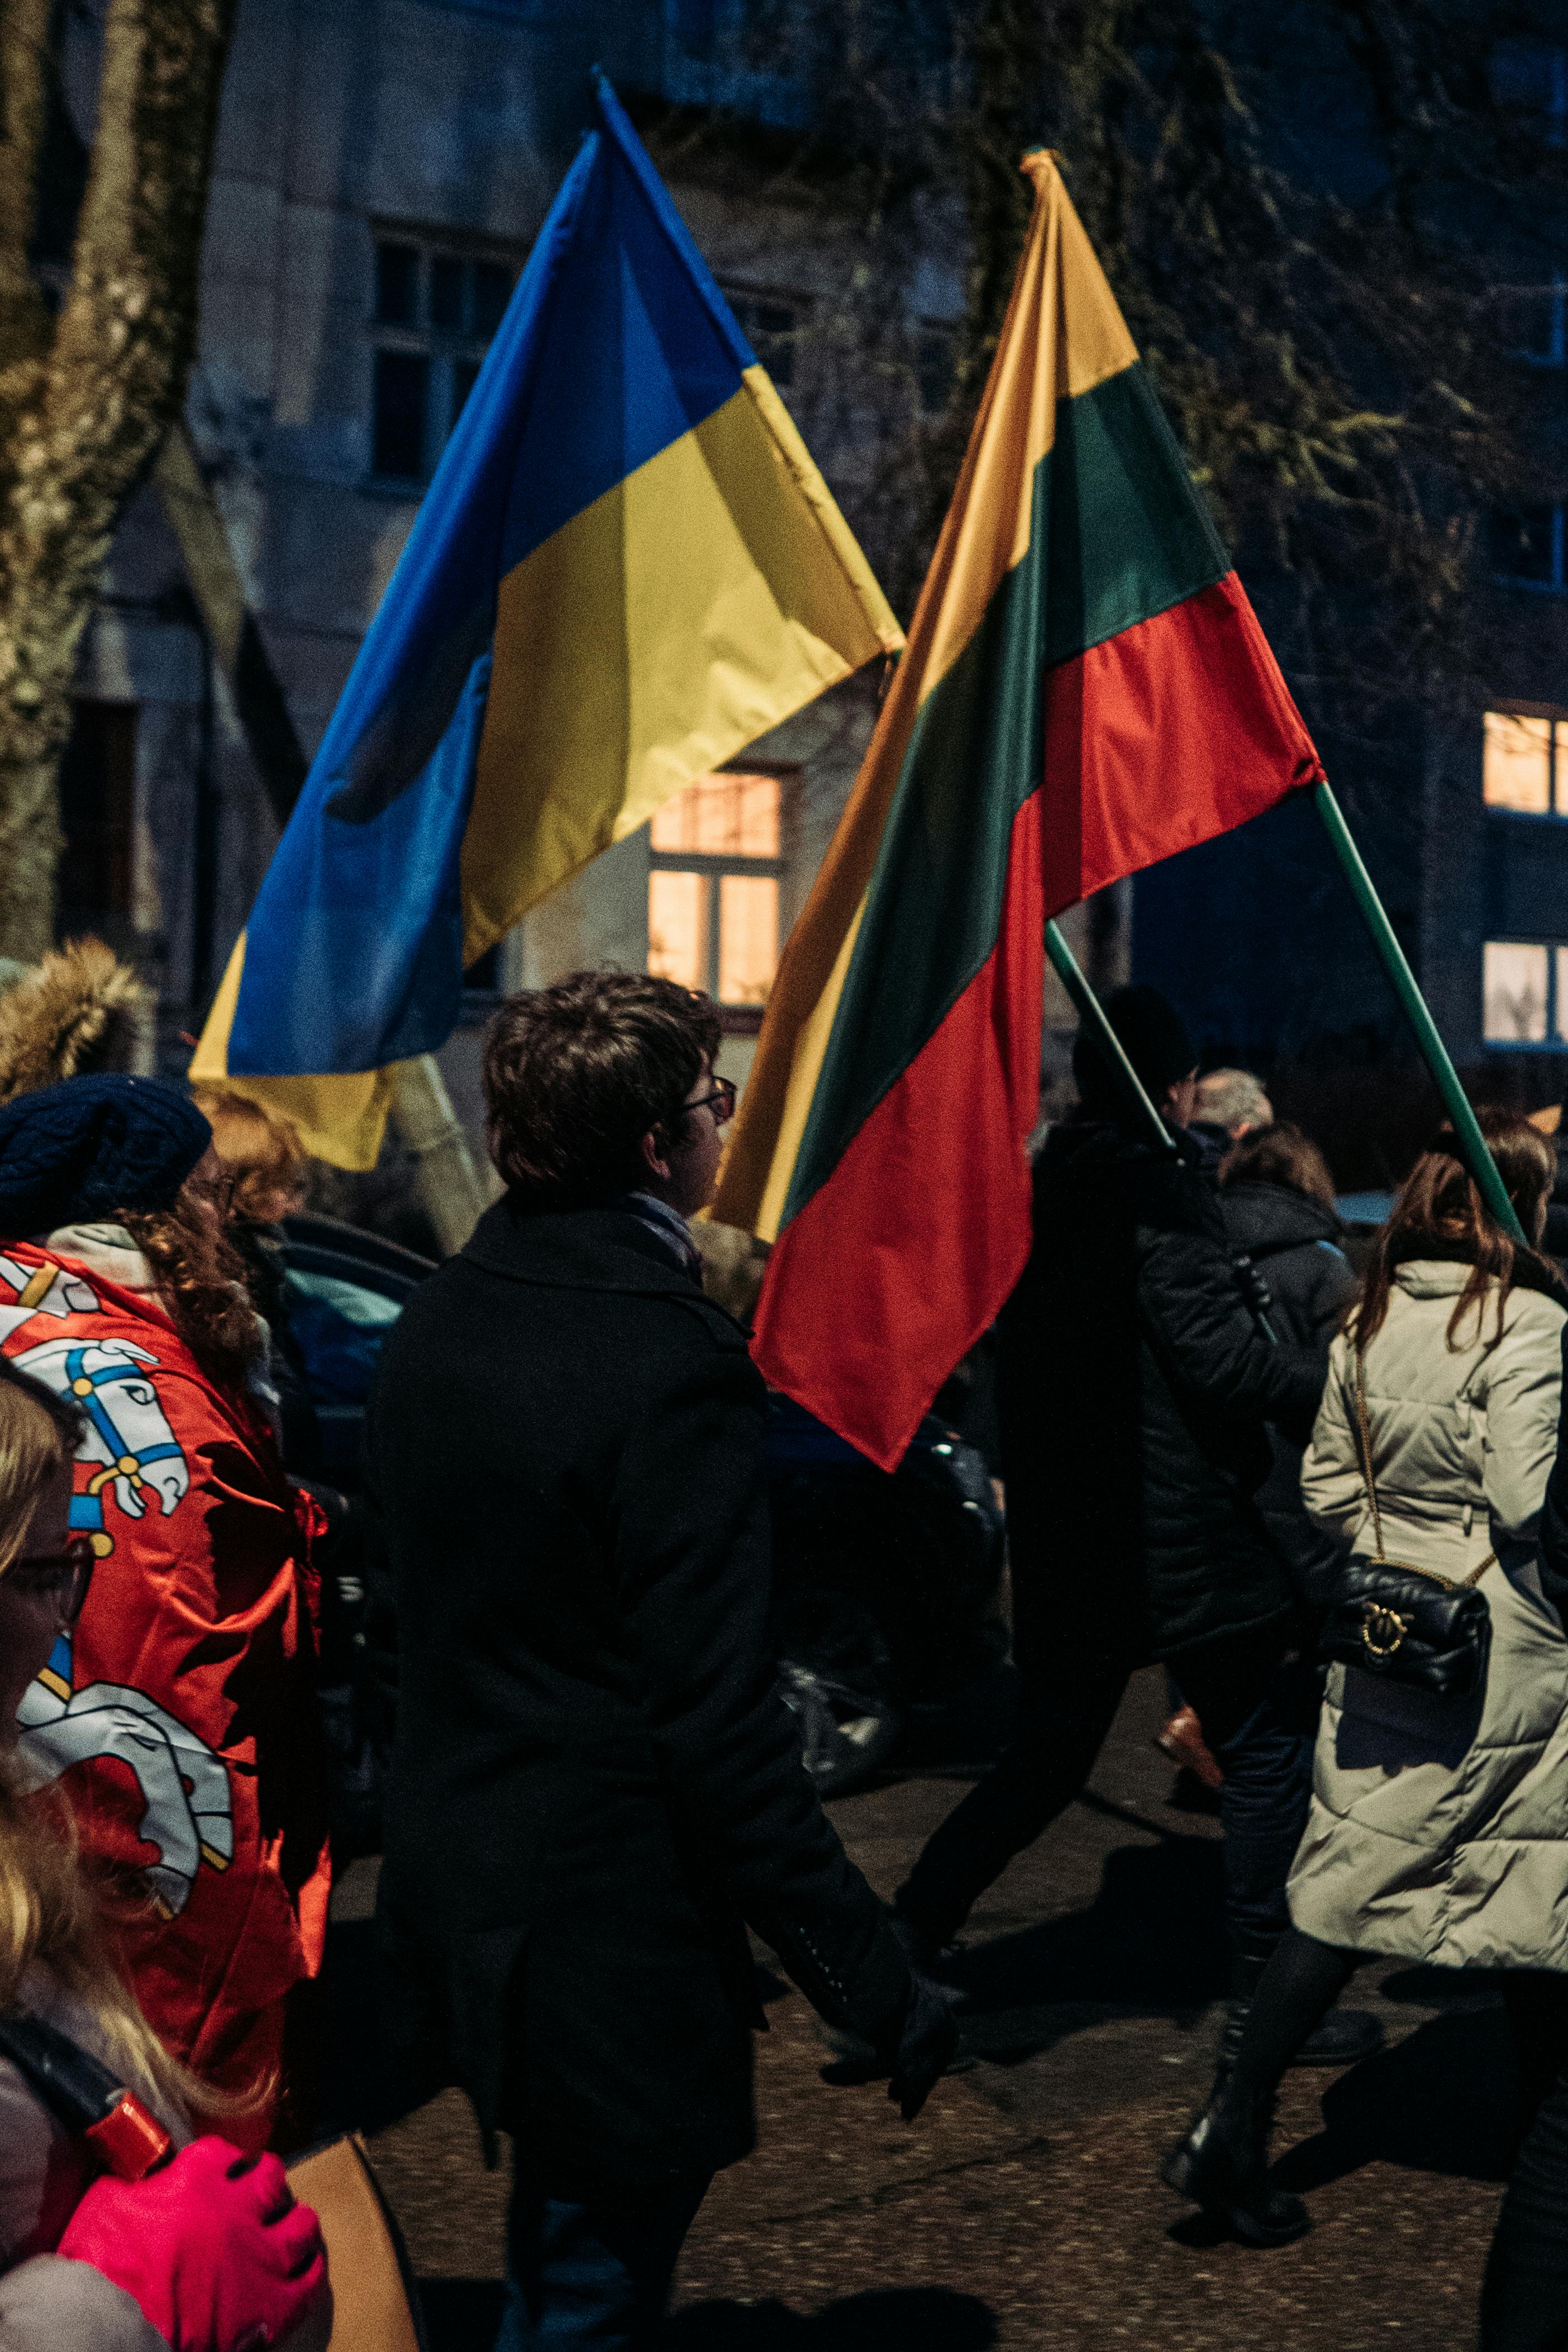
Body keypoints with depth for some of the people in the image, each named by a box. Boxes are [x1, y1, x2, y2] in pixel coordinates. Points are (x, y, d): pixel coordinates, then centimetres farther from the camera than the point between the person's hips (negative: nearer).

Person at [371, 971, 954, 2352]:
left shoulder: (438, 1319, 3)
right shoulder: (674, 1367, -24)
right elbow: (721, 1726, -25)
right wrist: (875, 1989, -19)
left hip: (452, 1901, 8)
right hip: (614, 1944, -8)